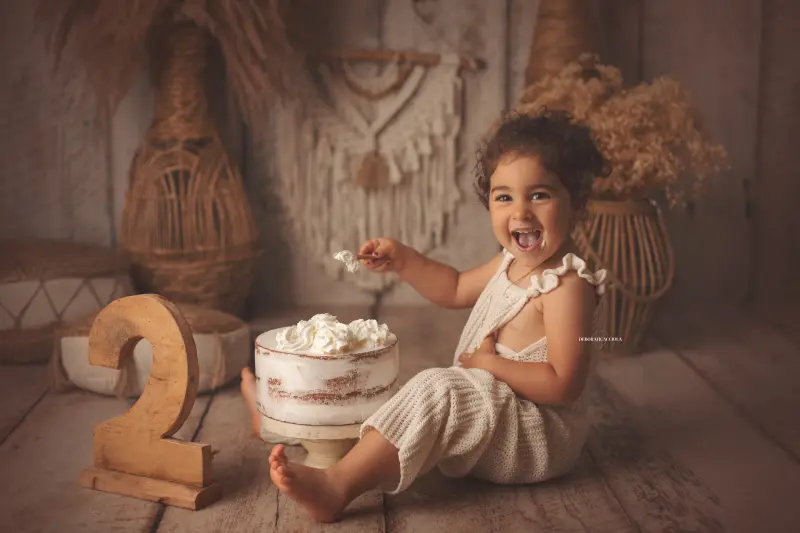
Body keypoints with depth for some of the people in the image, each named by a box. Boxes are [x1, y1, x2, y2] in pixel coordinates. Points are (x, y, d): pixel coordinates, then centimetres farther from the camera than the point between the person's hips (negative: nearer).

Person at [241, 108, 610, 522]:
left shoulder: (567, 285, -21)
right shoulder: (512, 263, 8)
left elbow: (563, 385, -26)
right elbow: (455, 289, 23)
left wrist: (491, 363, -20)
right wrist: (402, 261, 9)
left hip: (539, 434, -10)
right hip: (493, 413, 10)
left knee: (435, 391, -30)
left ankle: (337, 486, -34)